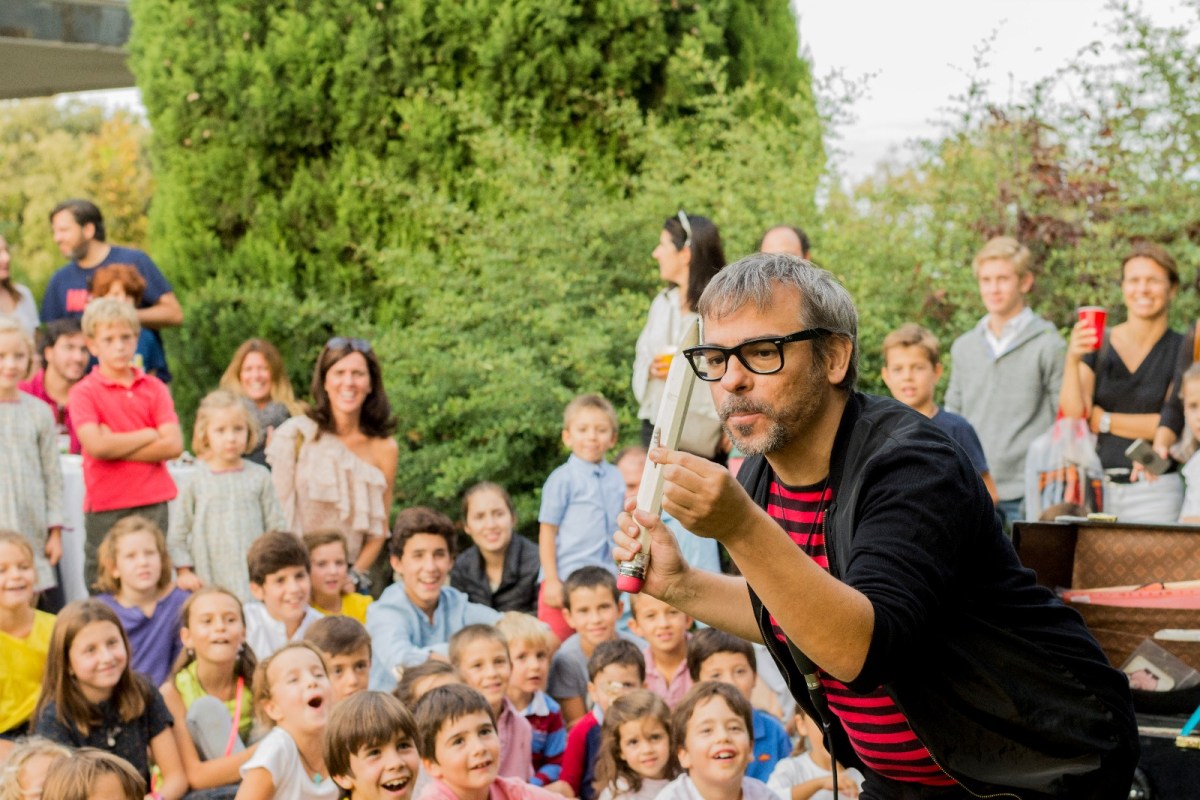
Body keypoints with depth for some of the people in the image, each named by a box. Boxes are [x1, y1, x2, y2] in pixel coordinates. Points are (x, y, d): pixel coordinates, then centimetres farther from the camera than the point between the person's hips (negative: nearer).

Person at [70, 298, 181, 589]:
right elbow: (96, 445, -16)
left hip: (153, 502, 2)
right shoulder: (84, 392, -2)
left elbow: (173, 445, -4)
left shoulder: (154, 388, 7)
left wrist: (118, 446, -10)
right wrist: (149, 435, -6)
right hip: (105, 507, -2)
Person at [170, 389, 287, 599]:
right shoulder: (194, 480, 2)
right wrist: (184, 572, 1)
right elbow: (177, 532, 5)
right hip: (210, 583, -1)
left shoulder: (259, 477, 5)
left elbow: (276, 526, 9)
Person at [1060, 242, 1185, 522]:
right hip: (1095, 485, 2)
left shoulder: (1183, 352, 3)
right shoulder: (1097, 346, 7)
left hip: (1153, 489, -1)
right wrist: (1072, 360, -18)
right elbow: (1074, 413, -4)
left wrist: (1103, 420, -2)